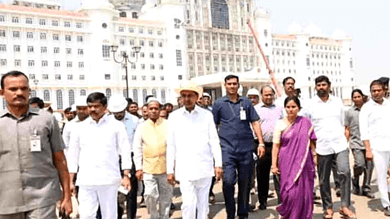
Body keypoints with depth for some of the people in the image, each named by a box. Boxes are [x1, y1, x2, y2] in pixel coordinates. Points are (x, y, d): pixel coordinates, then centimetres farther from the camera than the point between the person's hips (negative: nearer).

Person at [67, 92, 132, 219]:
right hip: (86, 180, 2)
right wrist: (70, 180, 8)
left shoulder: (116, 125, 3)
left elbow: (125, 151, 1)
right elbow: (73, 154, 11)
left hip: (109, 179, -1)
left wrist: (126, 176, -6)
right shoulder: (81, 127, 9)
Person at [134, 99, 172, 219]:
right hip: (148, 168, 0)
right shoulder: (141, 127, 6)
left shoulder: (168, 125, 3)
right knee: (150, 195, -6)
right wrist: (139, 168, 1)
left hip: (165, 167, 0)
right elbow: (137, 149, 6)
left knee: (165, 196, 10)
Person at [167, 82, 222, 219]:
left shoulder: (207, 115, 4)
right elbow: (171, 145, 6)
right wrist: (170, 170, 5)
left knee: (203, 203, 9)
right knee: (188, 204, -5)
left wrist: (218, 164, -1)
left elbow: (214, 141, 5)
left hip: (204, 168, 1)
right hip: (184, 169, 0)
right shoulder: (174, 117, 5)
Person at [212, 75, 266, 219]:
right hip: (227, 149, -2)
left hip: (246, 149, 2)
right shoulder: (219, 104, 5)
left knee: (245, 183, 9)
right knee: (228, 182, -10)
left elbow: (255, 123, 10)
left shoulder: (246, 103, 10)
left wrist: (261, 143, 3)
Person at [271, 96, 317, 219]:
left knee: (304, 192, 5)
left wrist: (315, 159, 5)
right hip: (287, 163, -1)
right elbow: (276, 146, -1)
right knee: (290, 191, -4)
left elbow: (312, 142, 8)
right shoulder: (280, 124, 0)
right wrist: (274, 165, -4)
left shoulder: (305, 122, 4)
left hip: (304, 163, 2)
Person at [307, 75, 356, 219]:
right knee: (324, 179, 5)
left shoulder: (338, 102, 8)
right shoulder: (311, 105, 0)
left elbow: (342, 122, 16)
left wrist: (341, 137, 12)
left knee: (345, 173, -11)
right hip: (321, 147, -1)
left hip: (340, 145, 2)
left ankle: (345, 207, 2)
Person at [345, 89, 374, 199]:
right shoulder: (349, 112, 6)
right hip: (356, 143, -2)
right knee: (360, 164, -16)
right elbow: (347, 129, 9)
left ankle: (366, 189, 14)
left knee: (369, 166, 2)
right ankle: (355, 180, 14)